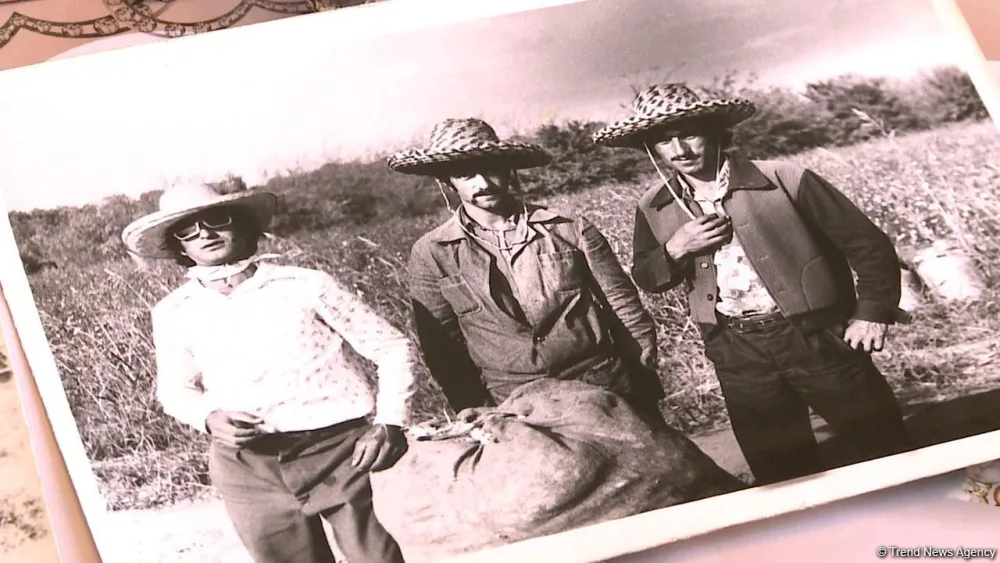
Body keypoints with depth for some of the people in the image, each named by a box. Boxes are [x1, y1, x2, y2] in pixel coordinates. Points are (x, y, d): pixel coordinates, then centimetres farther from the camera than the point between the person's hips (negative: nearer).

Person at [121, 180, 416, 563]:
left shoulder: (305, 285, -2)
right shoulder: (174, 313, 6)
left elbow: (392, 348, 3)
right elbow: (174, 389, 20)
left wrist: (390, 423, -10)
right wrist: (209, 417, -3)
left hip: (340, 449, -2)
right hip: (246, 466, 2)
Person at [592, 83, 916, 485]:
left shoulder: (784, 180, -9)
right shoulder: (654, 209, 2)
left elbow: (867, 243, -3)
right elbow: (646, 279, 10)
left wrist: (874, 313, -9)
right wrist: (674, 249, -10)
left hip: (816, 336, -3)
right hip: (738, 354, 3)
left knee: (887, 452, 6)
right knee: (780, 474, 12)